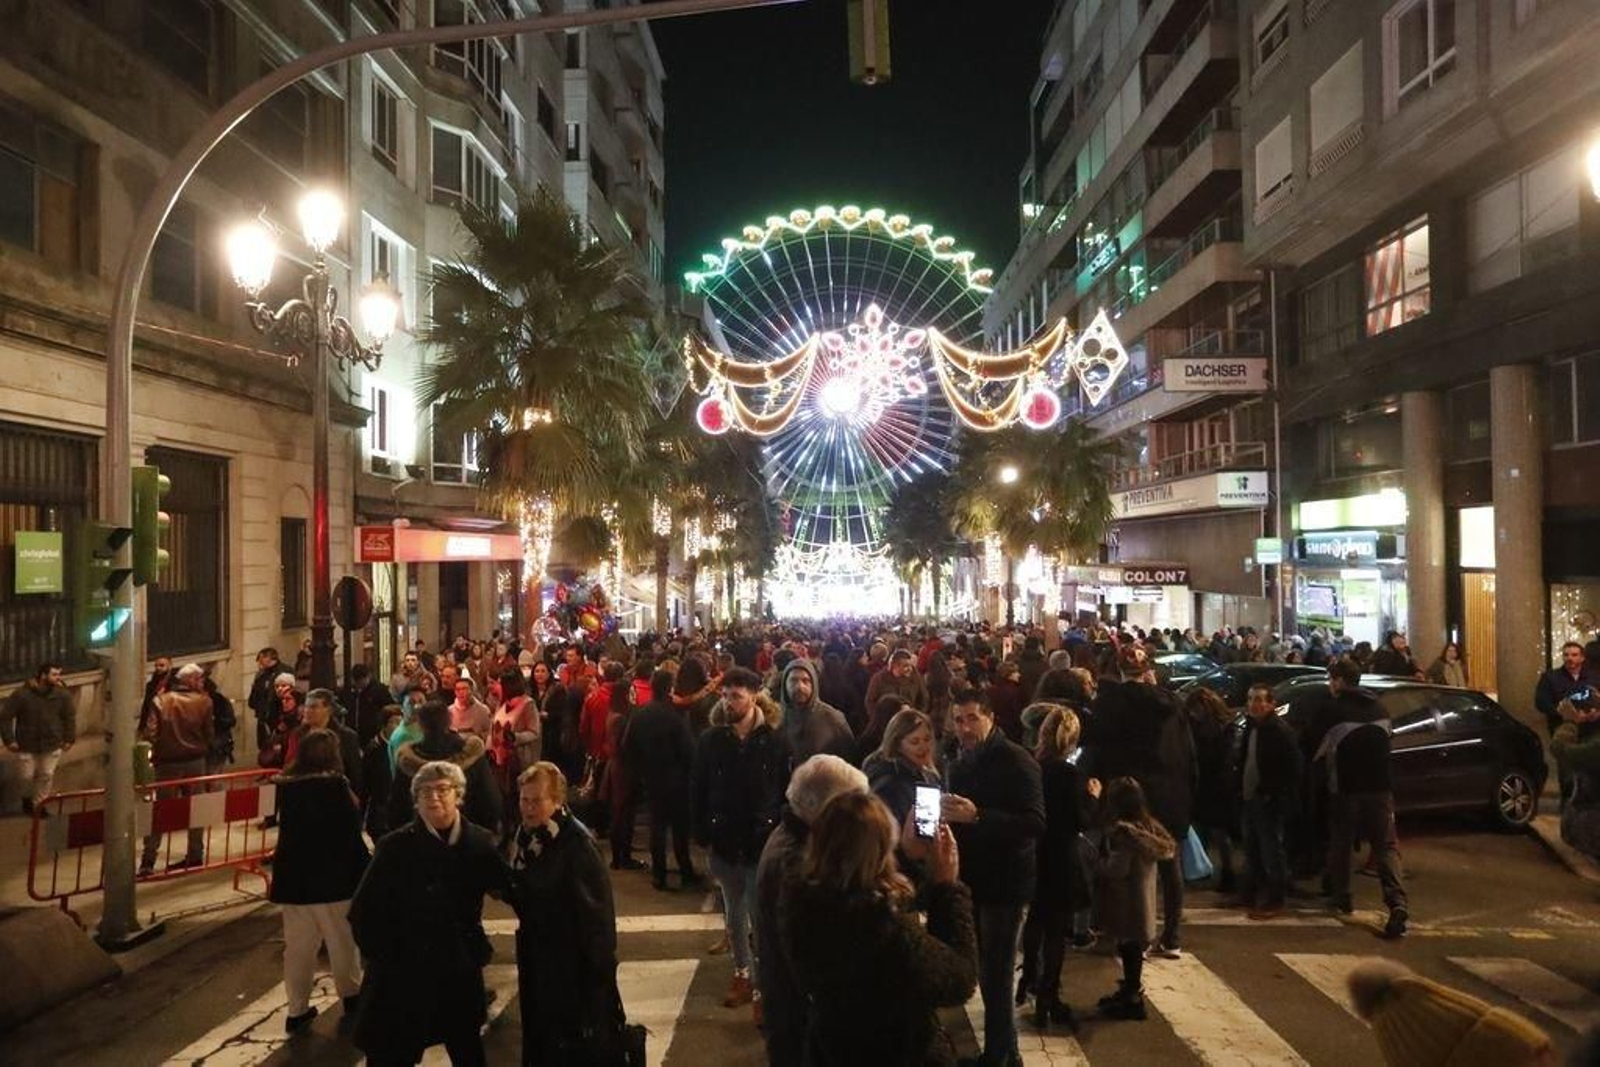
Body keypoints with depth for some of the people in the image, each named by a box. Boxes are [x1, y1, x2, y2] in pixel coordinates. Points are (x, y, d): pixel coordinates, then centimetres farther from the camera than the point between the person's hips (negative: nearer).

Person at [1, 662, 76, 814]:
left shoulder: (62, 694, -11)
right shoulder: (21, 694, -19)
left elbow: (70, 717, 2)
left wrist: (69, 739, 2)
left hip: (52, 745, 2)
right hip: (26, 745, -2)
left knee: (47, 776, 11)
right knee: (26, 776, 12)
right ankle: (27, 797, 42)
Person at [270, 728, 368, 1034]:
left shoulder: (286, 786, -1)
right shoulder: (335, 785, -16)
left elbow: (287, 830, 8)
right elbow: (350, 836, -14)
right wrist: (365, 868, -4)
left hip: (292, 876, 4)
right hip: (332, 876, -4)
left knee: (298, 945, 10)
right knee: (342, 939, 13)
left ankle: (297, 1009, 15)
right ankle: (351, 994, 28)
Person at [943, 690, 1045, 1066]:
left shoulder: (1016, 761, -14)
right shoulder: (962, 764, 10)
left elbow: (1035, 823, -24)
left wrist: (977, 816, -32)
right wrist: (946, 816, -5)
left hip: (1004, 882, -8)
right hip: (973, 879, 8)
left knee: (995, 976, -4)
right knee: (989, 973, 17)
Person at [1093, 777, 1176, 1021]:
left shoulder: (1122, 830, -21)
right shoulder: (1147, 826, 5)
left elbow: (1118, 868, -23)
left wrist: (1097, 866, -4)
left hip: (1126, 900, -9)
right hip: (1141, 898, 9)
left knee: (1129, 947, 1)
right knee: (1132, 948, 18)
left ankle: (1132, 1000, 10)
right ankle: (1130, 991, 30)